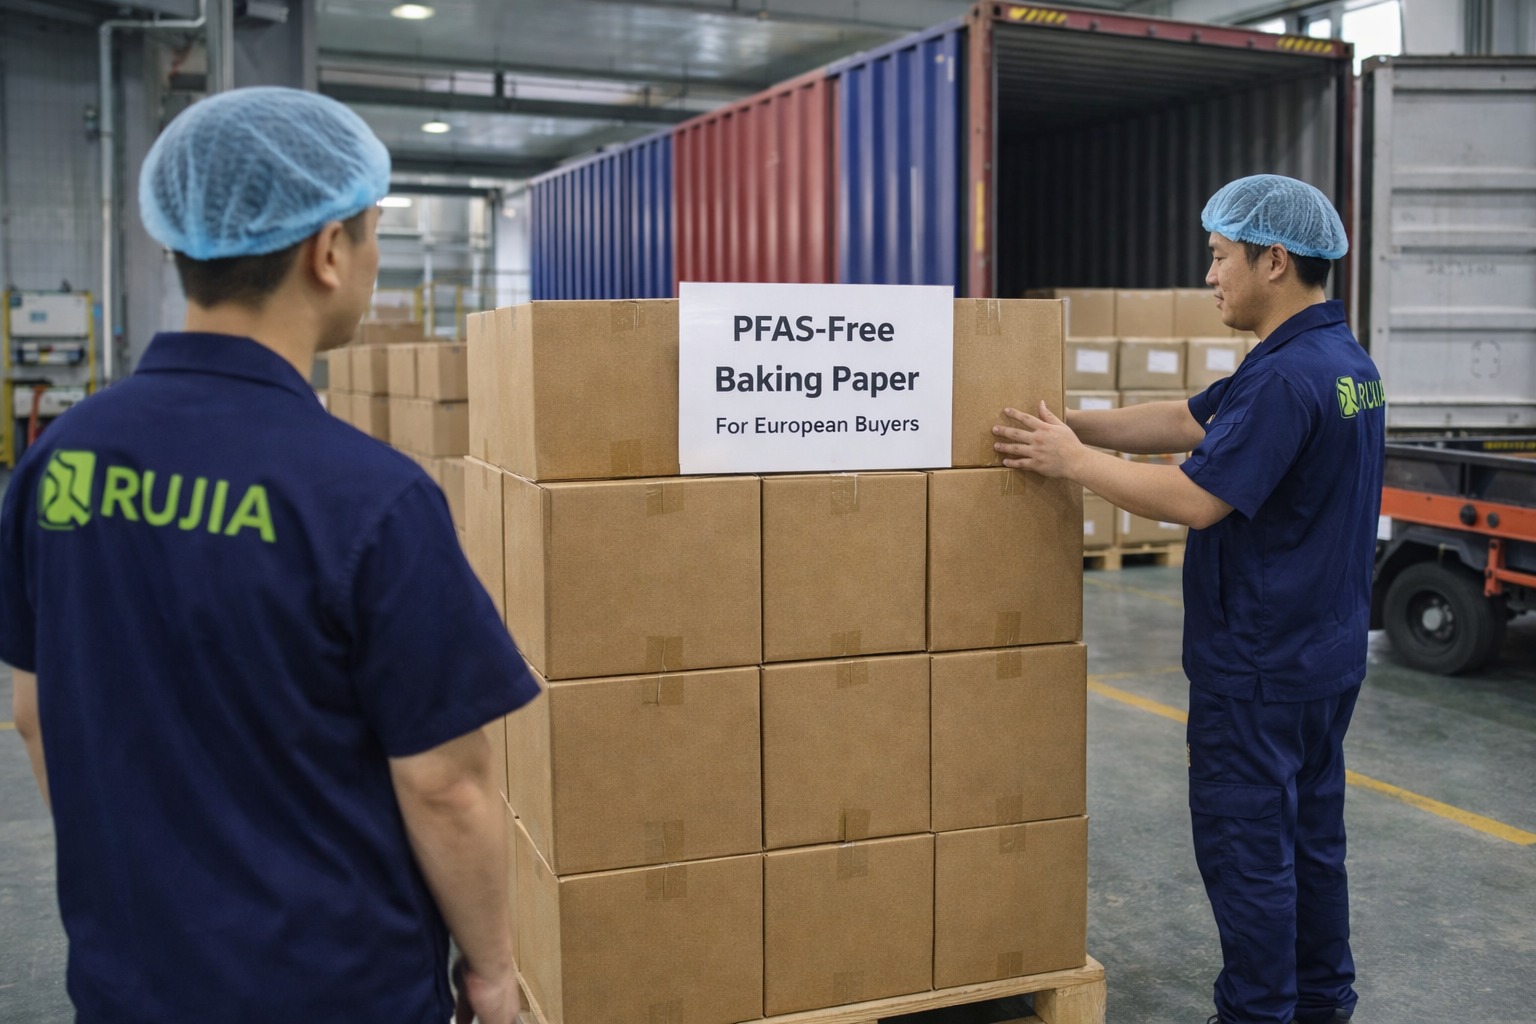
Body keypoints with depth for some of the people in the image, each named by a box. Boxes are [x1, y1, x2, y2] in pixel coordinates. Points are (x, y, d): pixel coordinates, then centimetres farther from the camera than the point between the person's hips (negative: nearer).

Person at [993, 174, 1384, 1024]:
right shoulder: (1342, 359, 10)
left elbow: (1195, 500, -24)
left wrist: (1073, 461, -14)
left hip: (1259, 666, -10)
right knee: (1310, 834, 18)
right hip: (1324, 654, 10)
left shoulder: (1287, 378, -23)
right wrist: (1070, 422, 7)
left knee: (1245, 844, 2)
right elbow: (1186, 420, 11)